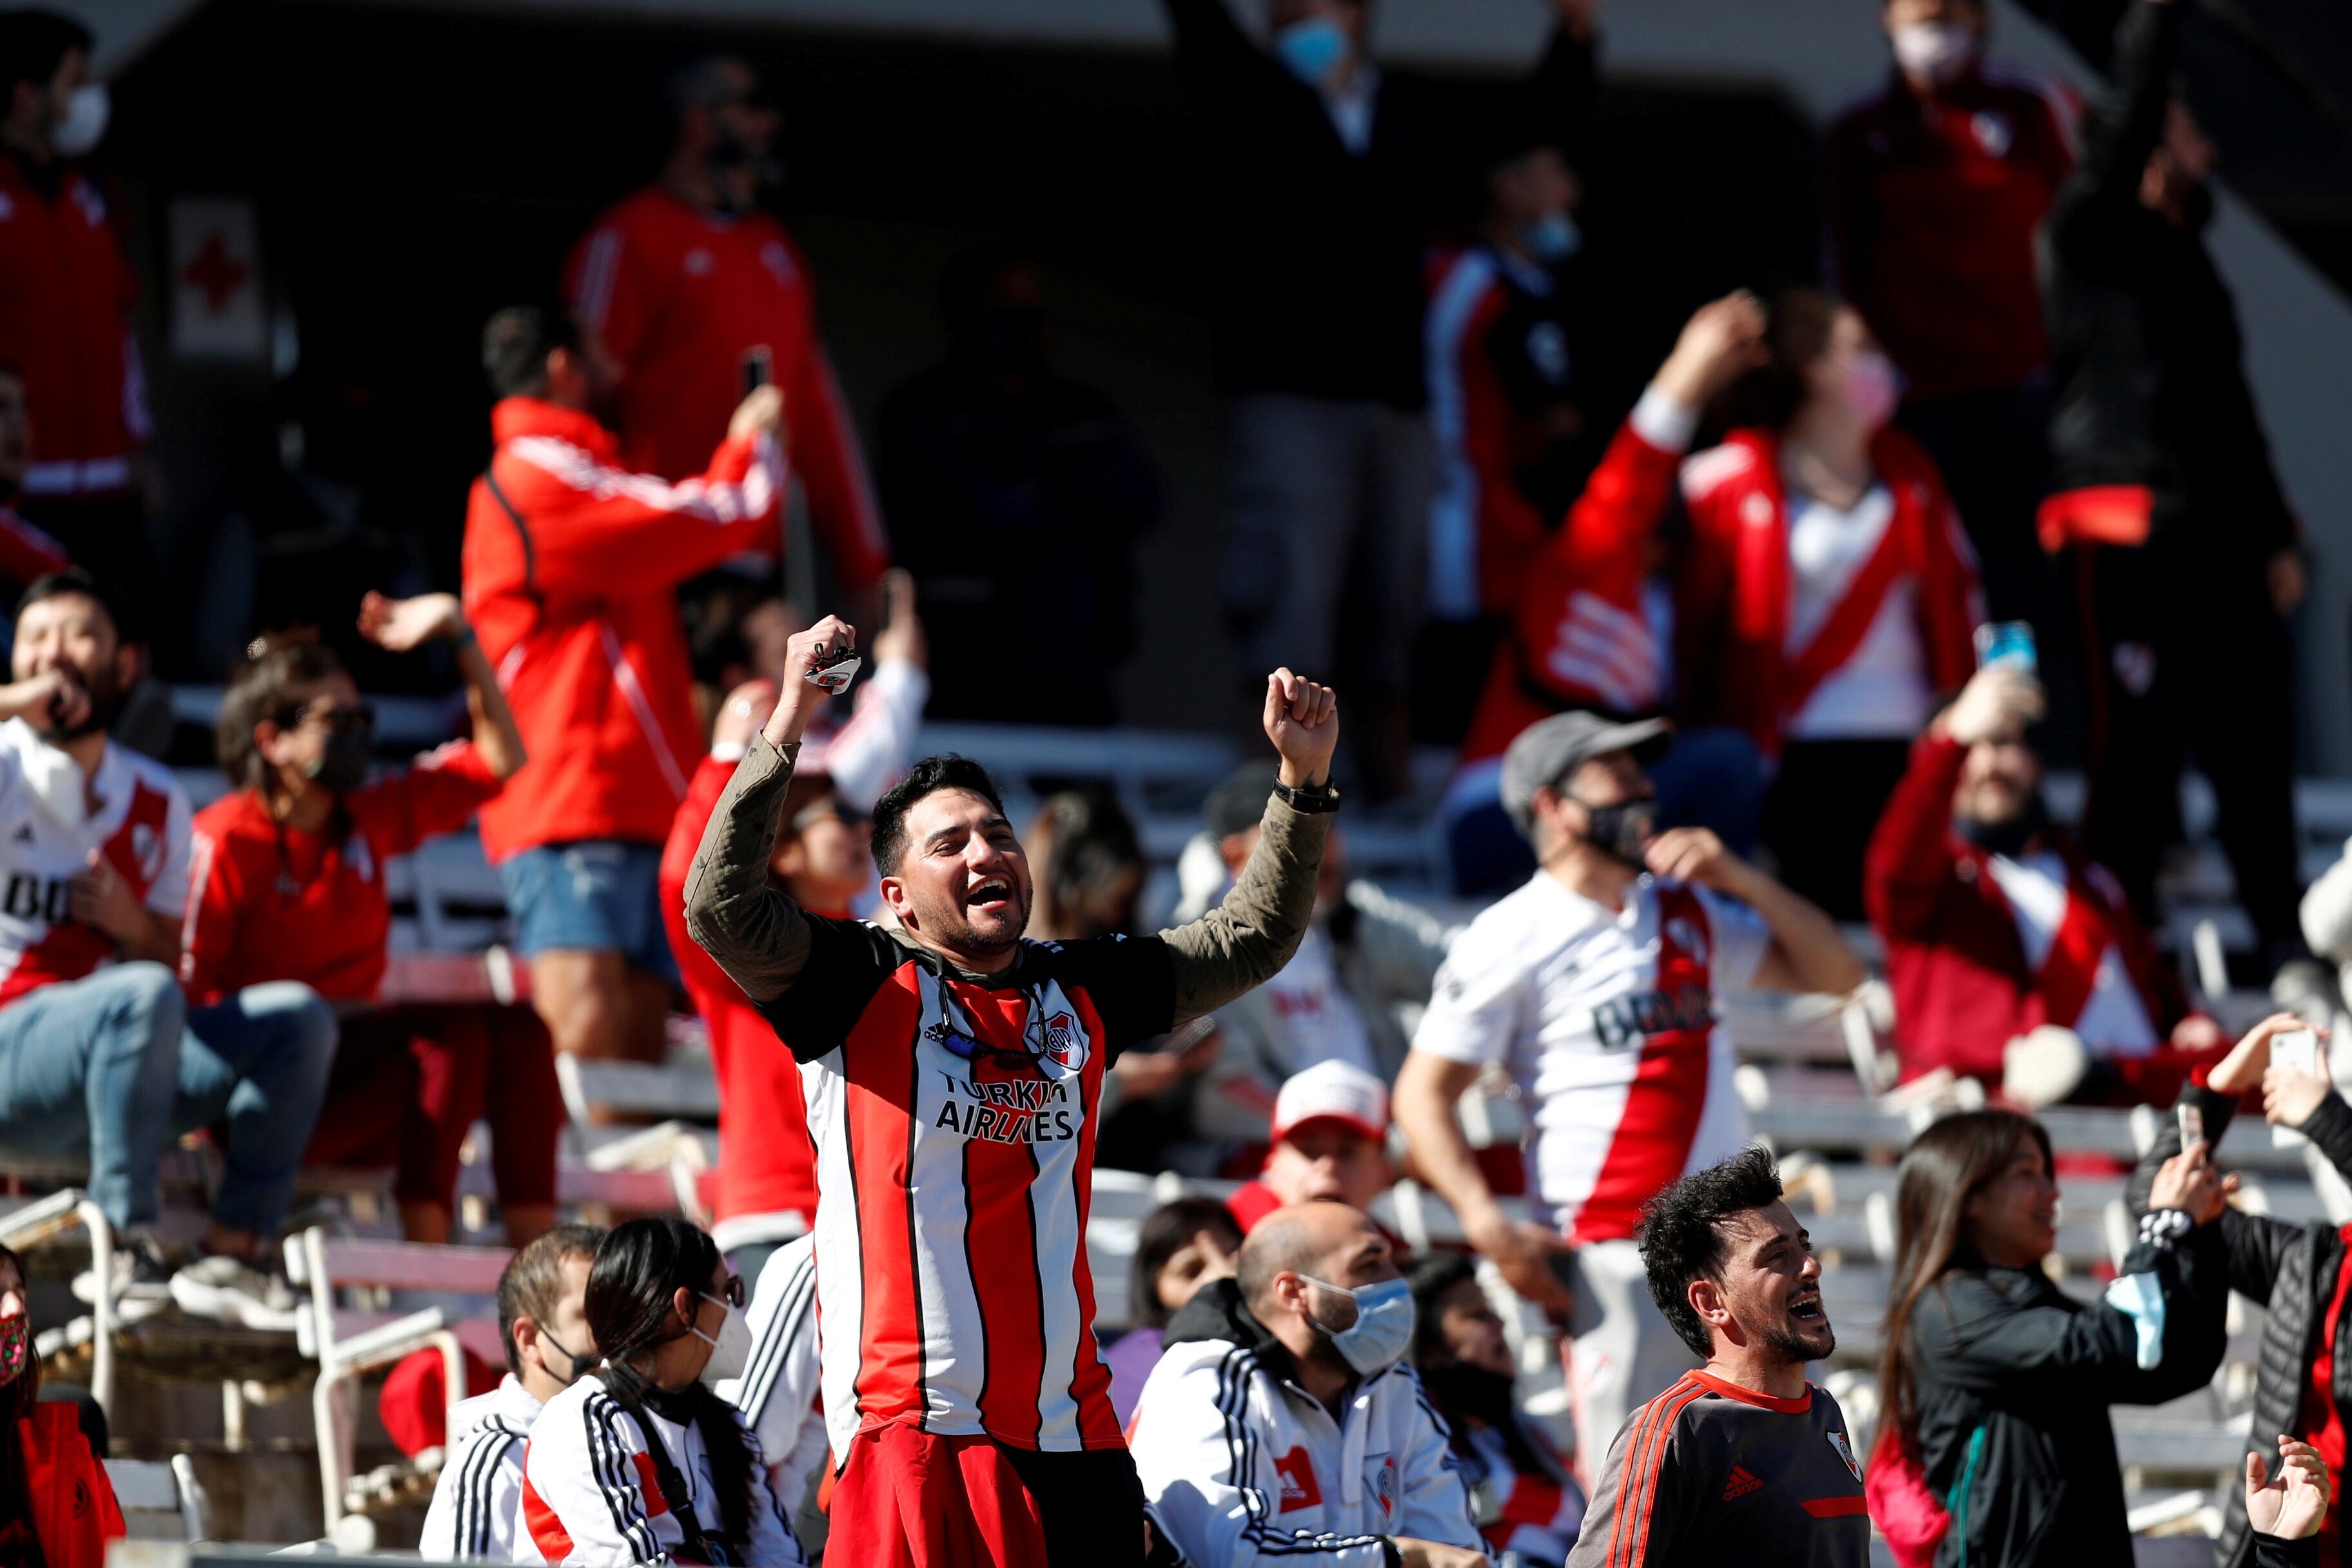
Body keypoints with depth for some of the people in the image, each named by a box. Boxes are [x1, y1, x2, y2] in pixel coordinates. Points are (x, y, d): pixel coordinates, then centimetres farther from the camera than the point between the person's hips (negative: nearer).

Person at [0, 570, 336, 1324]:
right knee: (143, 997, -35)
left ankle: (233, 1255, -14)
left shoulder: (157, 802, 16)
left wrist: (135, 926, -5)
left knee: (297, 1018, -10)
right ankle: (127, 1250, -30)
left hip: (109, 1070, 6)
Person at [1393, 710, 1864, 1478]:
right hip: (1612, 1257, -6)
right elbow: (1423, 1093, -5)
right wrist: (1490, 1228, -15)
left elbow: (1834, 973, 16)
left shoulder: (1689, 911, 15)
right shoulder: (1510, 940, -3)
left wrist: (1740, 879, 2)